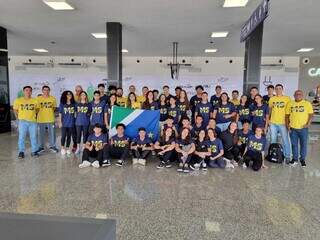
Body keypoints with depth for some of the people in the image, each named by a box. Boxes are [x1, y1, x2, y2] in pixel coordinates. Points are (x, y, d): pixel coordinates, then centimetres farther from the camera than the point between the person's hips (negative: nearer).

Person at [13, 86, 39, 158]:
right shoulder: (18, 100, 1)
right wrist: (18, 117, 8)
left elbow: (37, 109, 15)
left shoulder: (35, 100, 2)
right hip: (22, 121, -1)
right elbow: (15, 110, 10)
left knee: (33, 137, 5)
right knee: (21, 137, 1)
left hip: (33, 121, 1)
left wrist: (34, 115, 10)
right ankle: (21, 152, 11)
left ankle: (34, 151, 15)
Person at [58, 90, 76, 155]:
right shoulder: (62, 104, 1)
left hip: (71, 123, 1)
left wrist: (75, 121, 3)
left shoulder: (74, 104, 4)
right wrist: (60, 122, -1)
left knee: (69, 136, 8)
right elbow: (60, 113, 3)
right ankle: (62, 148, 18)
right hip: (64, 123, -1)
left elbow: (75, 113, 8)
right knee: (63, 136, -1)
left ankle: (67, 148, 21)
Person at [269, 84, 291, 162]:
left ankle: (287, 156, 12)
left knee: (285, 140, 1)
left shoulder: (287, 98, -1)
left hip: (283, 123, -3)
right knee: (273, 140, 13)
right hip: (273, 123, 3)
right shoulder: (272, 99, 7)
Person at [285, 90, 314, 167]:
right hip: (293, 128, 2)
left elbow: (311, 114, -1)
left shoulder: (307, 103, 1)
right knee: (294, 144, 10)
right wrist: (287, 125, 0)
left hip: (303, 128, -1)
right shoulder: (290, 104, 7)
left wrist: (308, 123, -14)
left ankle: (302, 159, 20)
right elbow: (287, 115, 8)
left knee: (303, 144, 6)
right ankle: (295, 159, 24)